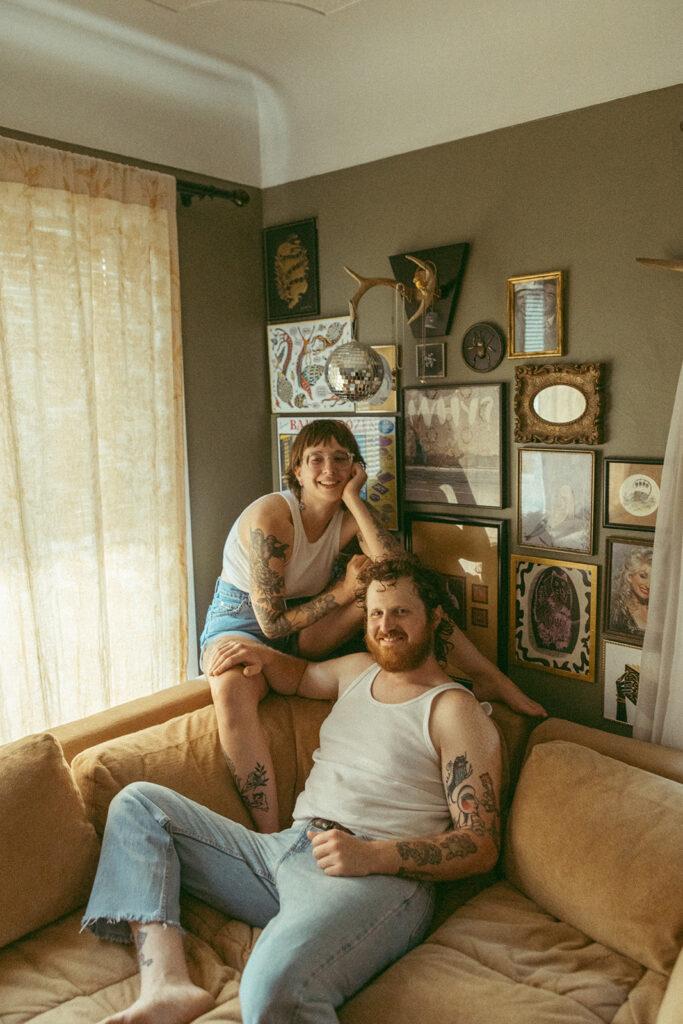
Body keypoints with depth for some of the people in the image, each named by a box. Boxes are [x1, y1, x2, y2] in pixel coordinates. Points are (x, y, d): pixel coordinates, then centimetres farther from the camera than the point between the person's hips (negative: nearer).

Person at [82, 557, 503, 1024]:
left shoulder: (456, 711, -2)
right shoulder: (358, 670, 20)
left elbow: (482, 845, -8)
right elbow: (300, 676, 42)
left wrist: (372, 855, -20)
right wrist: (265, 657, 18)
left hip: (379, 878, -9)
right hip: (285, 848, 9)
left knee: (274, 984, -42)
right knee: (138, 803, 2)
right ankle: (167, 984, -17)